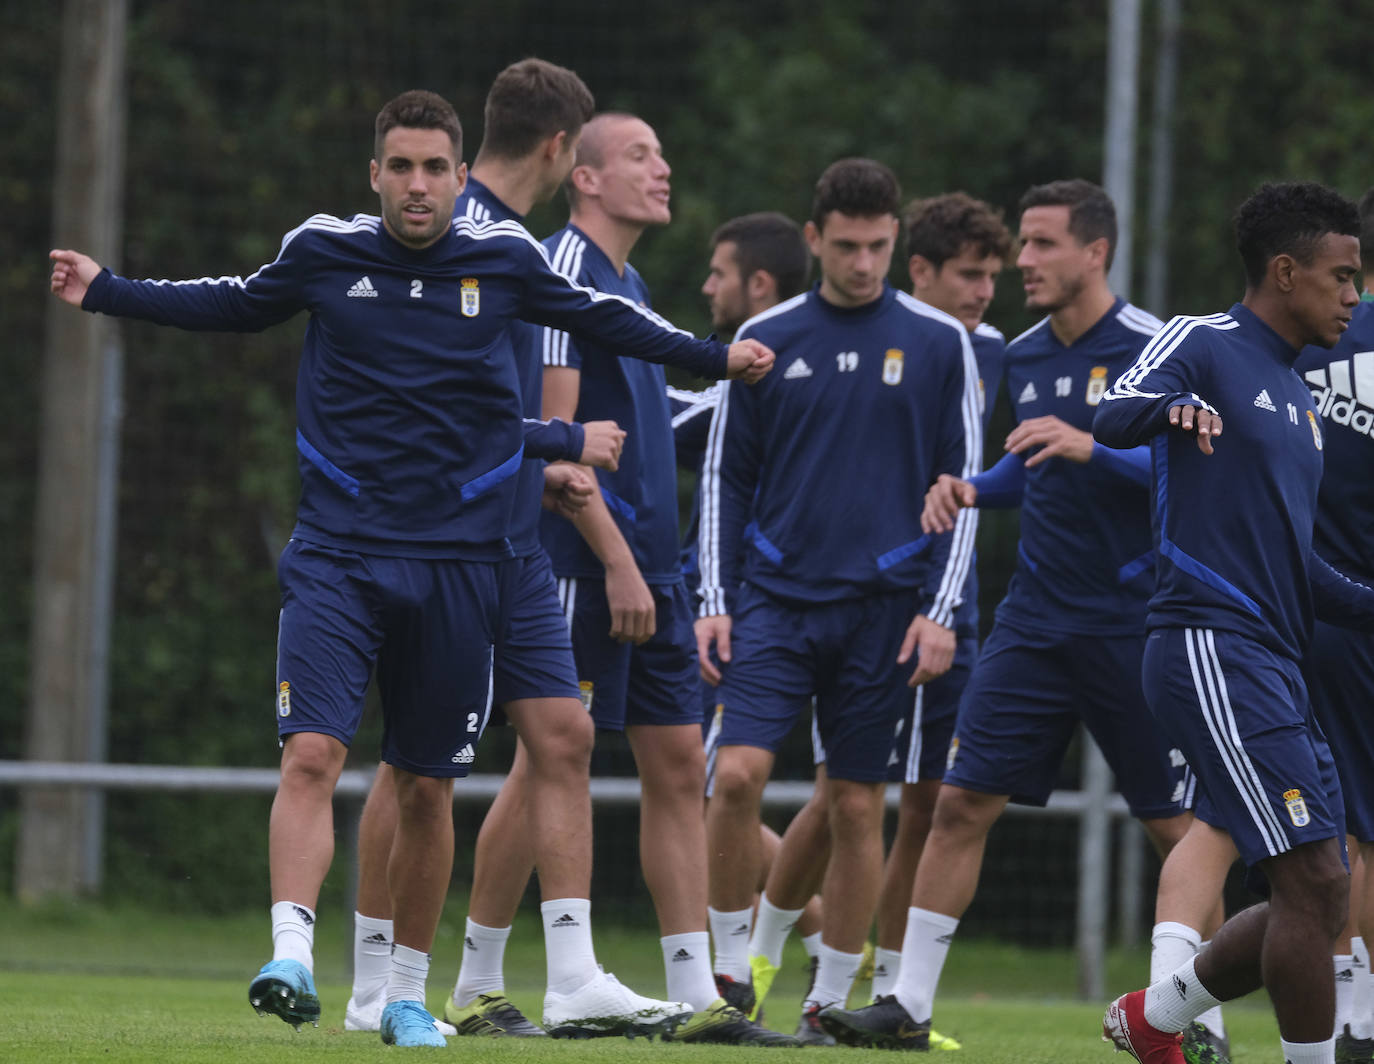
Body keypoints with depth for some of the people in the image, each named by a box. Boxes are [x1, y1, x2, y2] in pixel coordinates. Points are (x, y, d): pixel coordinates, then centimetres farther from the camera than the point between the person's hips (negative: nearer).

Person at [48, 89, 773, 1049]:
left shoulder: (505, 258, 1)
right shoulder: (324, 251, 0)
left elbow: (600, 316, 20)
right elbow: (238, 304, 20)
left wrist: (713, 357, 22)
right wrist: (105, 292, 16)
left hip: (459, 560, 1)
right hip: (339, 551, -1)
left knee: (427, 788, 7)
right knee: (312, 754, -19)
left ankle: (408, 994, 20)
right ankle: (291, 955, -26)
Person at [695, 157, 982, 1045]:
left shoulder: (938, 343, 2)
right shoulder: (768, 339, 5)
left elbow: (963, 483, 4)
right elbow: (727, 478, 10)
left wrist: (939, 611, -3)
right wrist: (713, 600, 2)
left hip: (883, 608, -1)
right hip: (775, 598, 1)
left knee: (858, 809, 2)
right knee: (738, 775, -14)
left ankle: (831, 1003, 13)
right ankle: (731, 971, 2)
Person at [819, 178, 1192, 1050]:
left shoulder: (1154, 349, -9)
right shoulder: (1023, 357, 11)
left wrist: (1090, 448, -26)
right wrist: (974, 489, 7)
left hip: (1133, 628, -6)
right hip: (1037, 618, 6)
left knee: (1177, 829, 0)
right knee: (961, 804, -3)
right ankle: (910, 1005, 0)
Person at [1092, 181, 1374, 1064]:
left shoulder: (1300, 399, 23)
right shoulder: (1203, 346, -2)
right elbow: (1115, 418, -21)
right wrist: (1171, 407, -42)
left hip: (1277, 661, 9)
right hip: (1212, 649, -9)